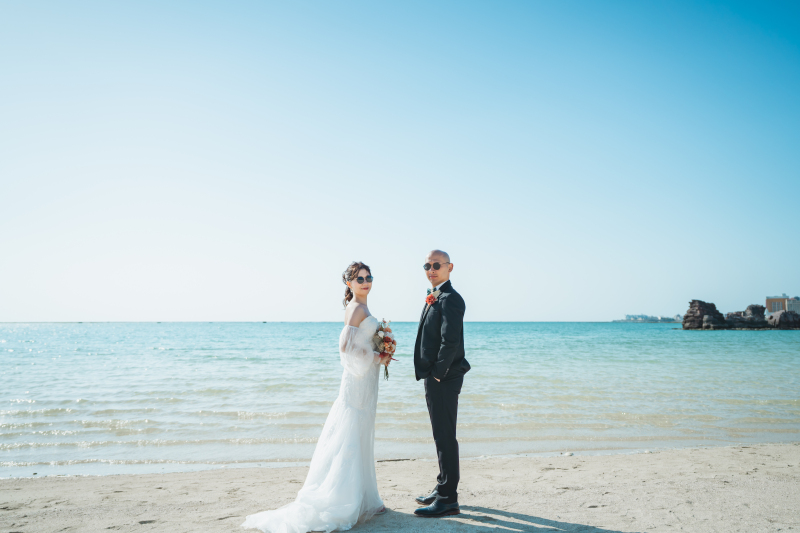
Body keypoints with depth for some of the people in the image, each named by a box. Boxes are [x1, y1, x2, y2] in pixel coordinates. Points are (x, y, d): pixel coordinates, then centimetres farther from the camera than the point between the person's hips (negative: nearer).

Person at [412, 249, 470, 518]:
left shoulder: (450, 299, -15)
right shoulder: (434, 298, 17)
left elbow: (450, 341, -23)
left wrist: (438, 373, -18)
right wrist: (430, 374, 13)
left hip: (444, 378, -10)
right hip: (434, 377, 10)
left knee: (445, 437, -5)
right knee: (441, 435, 18)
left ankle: (448, 500, 2)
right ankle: (443, 489, 30)